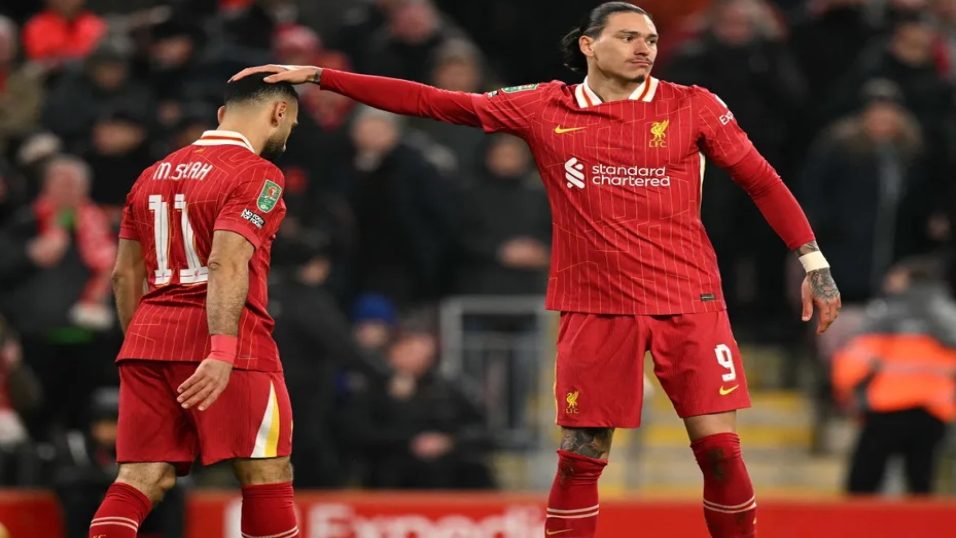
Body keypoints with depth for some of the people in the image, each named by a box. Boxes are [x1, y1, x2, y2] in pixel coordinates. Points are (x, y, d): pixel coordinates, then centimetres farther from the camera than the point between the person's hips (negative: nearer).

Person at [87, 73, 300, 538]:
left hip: (148, 334, 7)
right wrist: (222, 352, -26)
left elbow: (124, 274, 19)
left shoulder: (154, 174, 17)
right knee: (268, 477, 1)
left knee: (141, 478, 2)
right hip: (220, 334, -7)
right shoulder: (256, 174, -6)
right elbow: (227, 264, -19)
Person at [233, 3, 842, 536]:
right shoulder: (545, 109, 3)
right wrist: (318, 77, 3)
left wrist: (814, 262, 0)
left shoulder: (694, 107, 1)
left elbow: (762, 181, 7)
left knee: (719, 447, -5)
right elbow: (433, 102, 5)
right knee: (580, 458, 1)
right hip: (595, 311, 1)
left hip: (690, 302, -1)